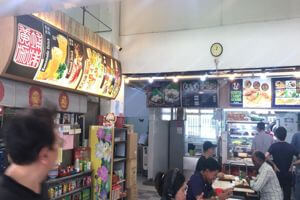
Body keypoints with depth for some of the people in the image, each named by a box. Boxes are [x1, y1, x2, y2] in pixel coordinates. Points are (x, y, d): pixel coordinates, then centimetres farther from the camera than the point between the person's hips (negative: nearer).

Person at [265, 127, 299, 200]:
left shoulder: (273, 146, -12)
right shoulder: (291, 146, -7)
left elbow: (266, 156, -25)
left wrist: (274, 165, -14)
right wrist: (291, 164, -4)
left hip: (277, 173, -1)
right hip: (288, 174, 1)